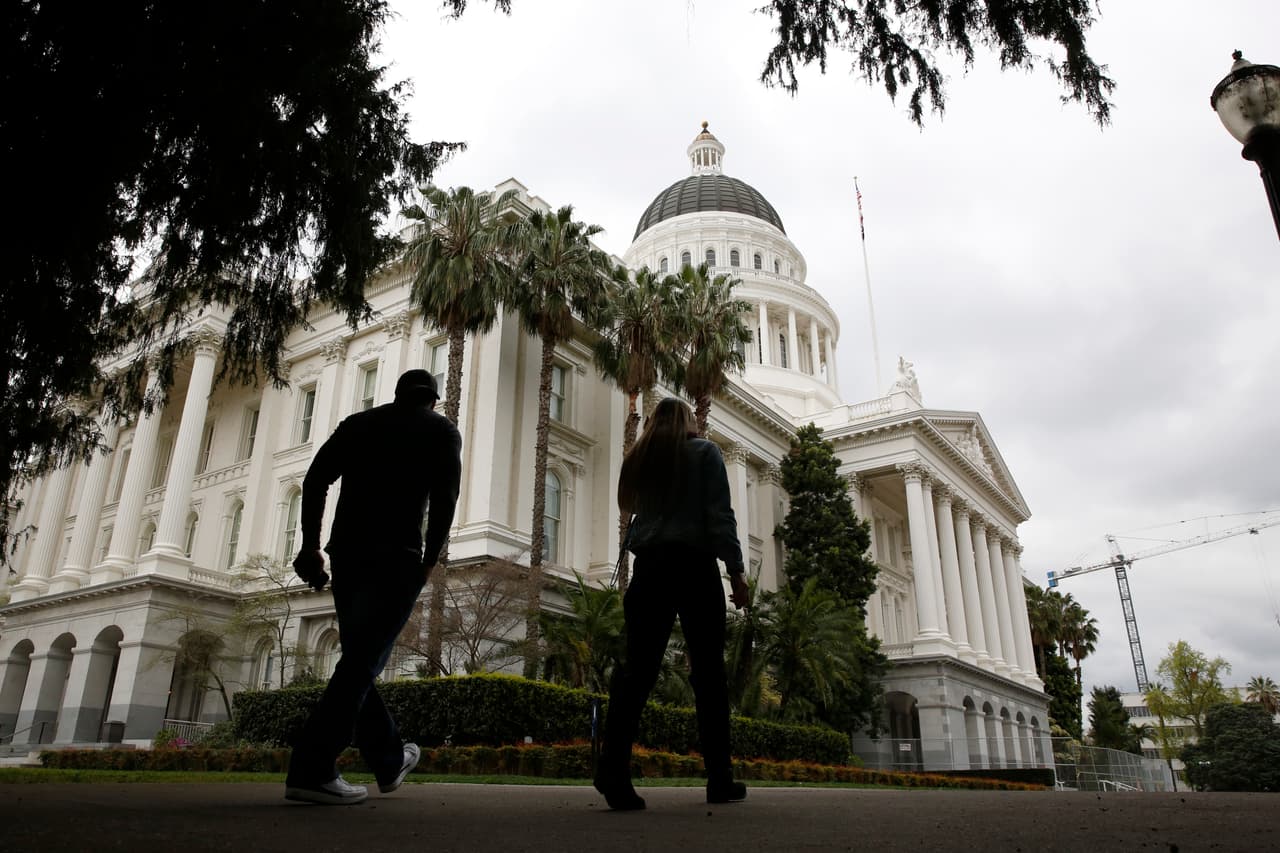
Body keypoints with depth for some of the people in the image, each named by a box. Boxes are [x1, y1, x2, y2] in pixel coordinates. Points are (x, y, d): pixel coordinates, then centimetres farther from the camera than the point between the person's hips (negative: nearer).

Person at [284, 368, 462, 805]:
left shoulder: (358, 422, 19)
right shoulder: (441, 429, 9)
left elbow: (315, 480, 8)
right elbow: (444, 500, -4)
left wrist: (310, 546, 7)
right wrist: (429, 560, 2)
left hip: (346, 553, 5)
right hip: (396, 558, -4)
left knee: (359, 660, 14)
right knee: (363, 663, -4)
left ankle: (389, 761, 25)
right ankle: (311, 771, -11)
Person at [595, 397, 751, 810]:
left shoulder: (639, 458, 17)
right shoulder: (704, 452, 4)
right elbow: (719, 515, -4)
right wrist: (736, 570, -4)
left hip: (649, 566, 4)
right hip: (694, 566, -3)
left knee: (638, 668, -5)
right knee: (708, 672, 2)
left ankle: (613, 766, -21)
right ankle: (719, 778, 5)